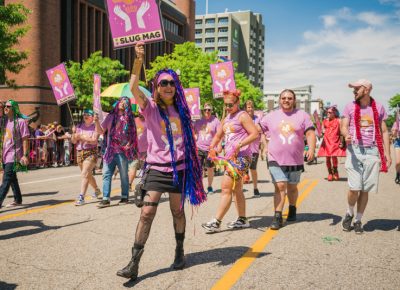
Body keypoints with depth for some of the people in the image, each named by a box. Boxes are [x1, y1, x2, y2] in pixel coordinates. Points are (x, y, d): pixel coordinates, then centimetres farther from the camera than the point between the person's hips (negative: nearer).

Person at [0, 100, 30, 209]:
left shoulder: (20, 121, -10)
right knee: (12, 179, 17)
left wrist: (25, 155, -18)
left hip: (14, 156, -8)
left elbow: (25, 139, -13)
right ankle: (18, 200, 30)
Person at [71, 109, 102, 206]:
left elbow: (94, 140, -15)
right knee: (88, 175, 18)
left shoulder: (95, 127, -3)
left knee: (84, 174, -17)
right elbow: (73, 141, 7)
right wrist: (74, 133, -11)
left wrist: (81, 137, -19)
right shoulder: (79, 126, 11)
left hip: (90, 153, -6)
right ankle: (97, 190, 40)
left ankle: (81, 197, -19)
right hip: (80, 153, 6)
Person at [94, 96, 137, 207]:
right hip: (110, 151, 2)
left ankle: (125, 197, 17)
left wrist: (130, 144, -14)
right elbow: (101, 131, 7)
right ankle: (106, 199, -1)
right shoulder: (110, 117, 9)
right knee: (106, 174, -3)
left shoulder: (129, 119, 4)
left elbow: (133, 134, 3)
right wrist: (97, 122, -10)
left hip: (122, 151, -2)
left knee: (124, 175, 6)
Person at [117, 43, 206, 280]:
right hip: (156, 168, -3)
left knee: (178, 211, 13)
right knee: (147, 213, -10)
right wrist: (138, 61, -35)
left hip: (179, 168, 3)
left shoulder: (181, 109, 8)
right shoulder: (150, 107, -3)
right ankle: (134, 263, -4)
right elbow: (134, 88, -22)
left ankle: (180, 252, 32)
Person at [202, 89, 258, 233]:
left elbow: (255, 134, -15)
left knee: (226, 188, -13)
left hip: (240, 157, -9)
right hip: (230, 157, 9)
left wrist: (239, 145, -24)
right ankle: (242, 220, 24)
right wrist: (212, 148, 7)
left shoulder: (242, 116, -7)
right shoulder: (227, 118, 18)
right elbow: (218, 135, 25)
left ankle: (216, 222, -12)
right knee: (236, 189, 14)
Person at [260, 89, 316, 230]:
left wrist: (311, 149, -19)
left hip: (295, 160, 1)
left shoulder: (302, 115, 3)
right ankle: (277, 216, -5)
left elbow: (310, 133, -4)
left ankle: (292, 209, 40)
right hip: (276, 160, -1)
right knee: (280, 187, -11)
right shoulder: (271, 116, 5)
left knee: (292, 187, 15)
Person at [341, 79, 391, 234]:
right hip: (354, 150, -1)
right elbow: (344, 127, 0)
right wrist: (346, 135, -24)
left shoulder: (378, 108, 7)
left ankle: (358, 220, 19)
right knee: (354, 188, -10)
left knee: (365, 190, 3)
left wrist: (387, 153, 0)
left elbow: (384, 131, 8)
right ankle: (349, 214, 18)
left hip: (372, 151, 1)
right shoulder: (350, 107, 5)